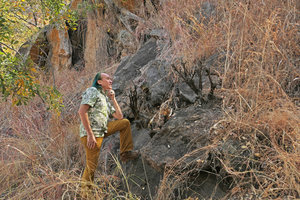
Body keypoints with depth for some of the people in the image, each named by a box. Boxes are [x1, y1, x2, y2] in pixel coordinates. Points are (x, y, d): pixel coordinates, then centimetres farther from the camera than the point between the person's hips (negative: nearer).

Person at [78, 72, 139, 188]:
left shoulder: (105, 98, 23)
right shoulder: (92, 91, -5)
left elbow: (119, 116, 23)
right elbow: (82, 111, -19)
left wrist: (113, 99, 15)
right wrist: (90, 134, -23)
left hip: (102, 131, 9)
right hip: (91, 134, -9)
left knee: (125, 123, 12)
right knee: (91, 167, -8)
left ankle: (125, 153, 13)